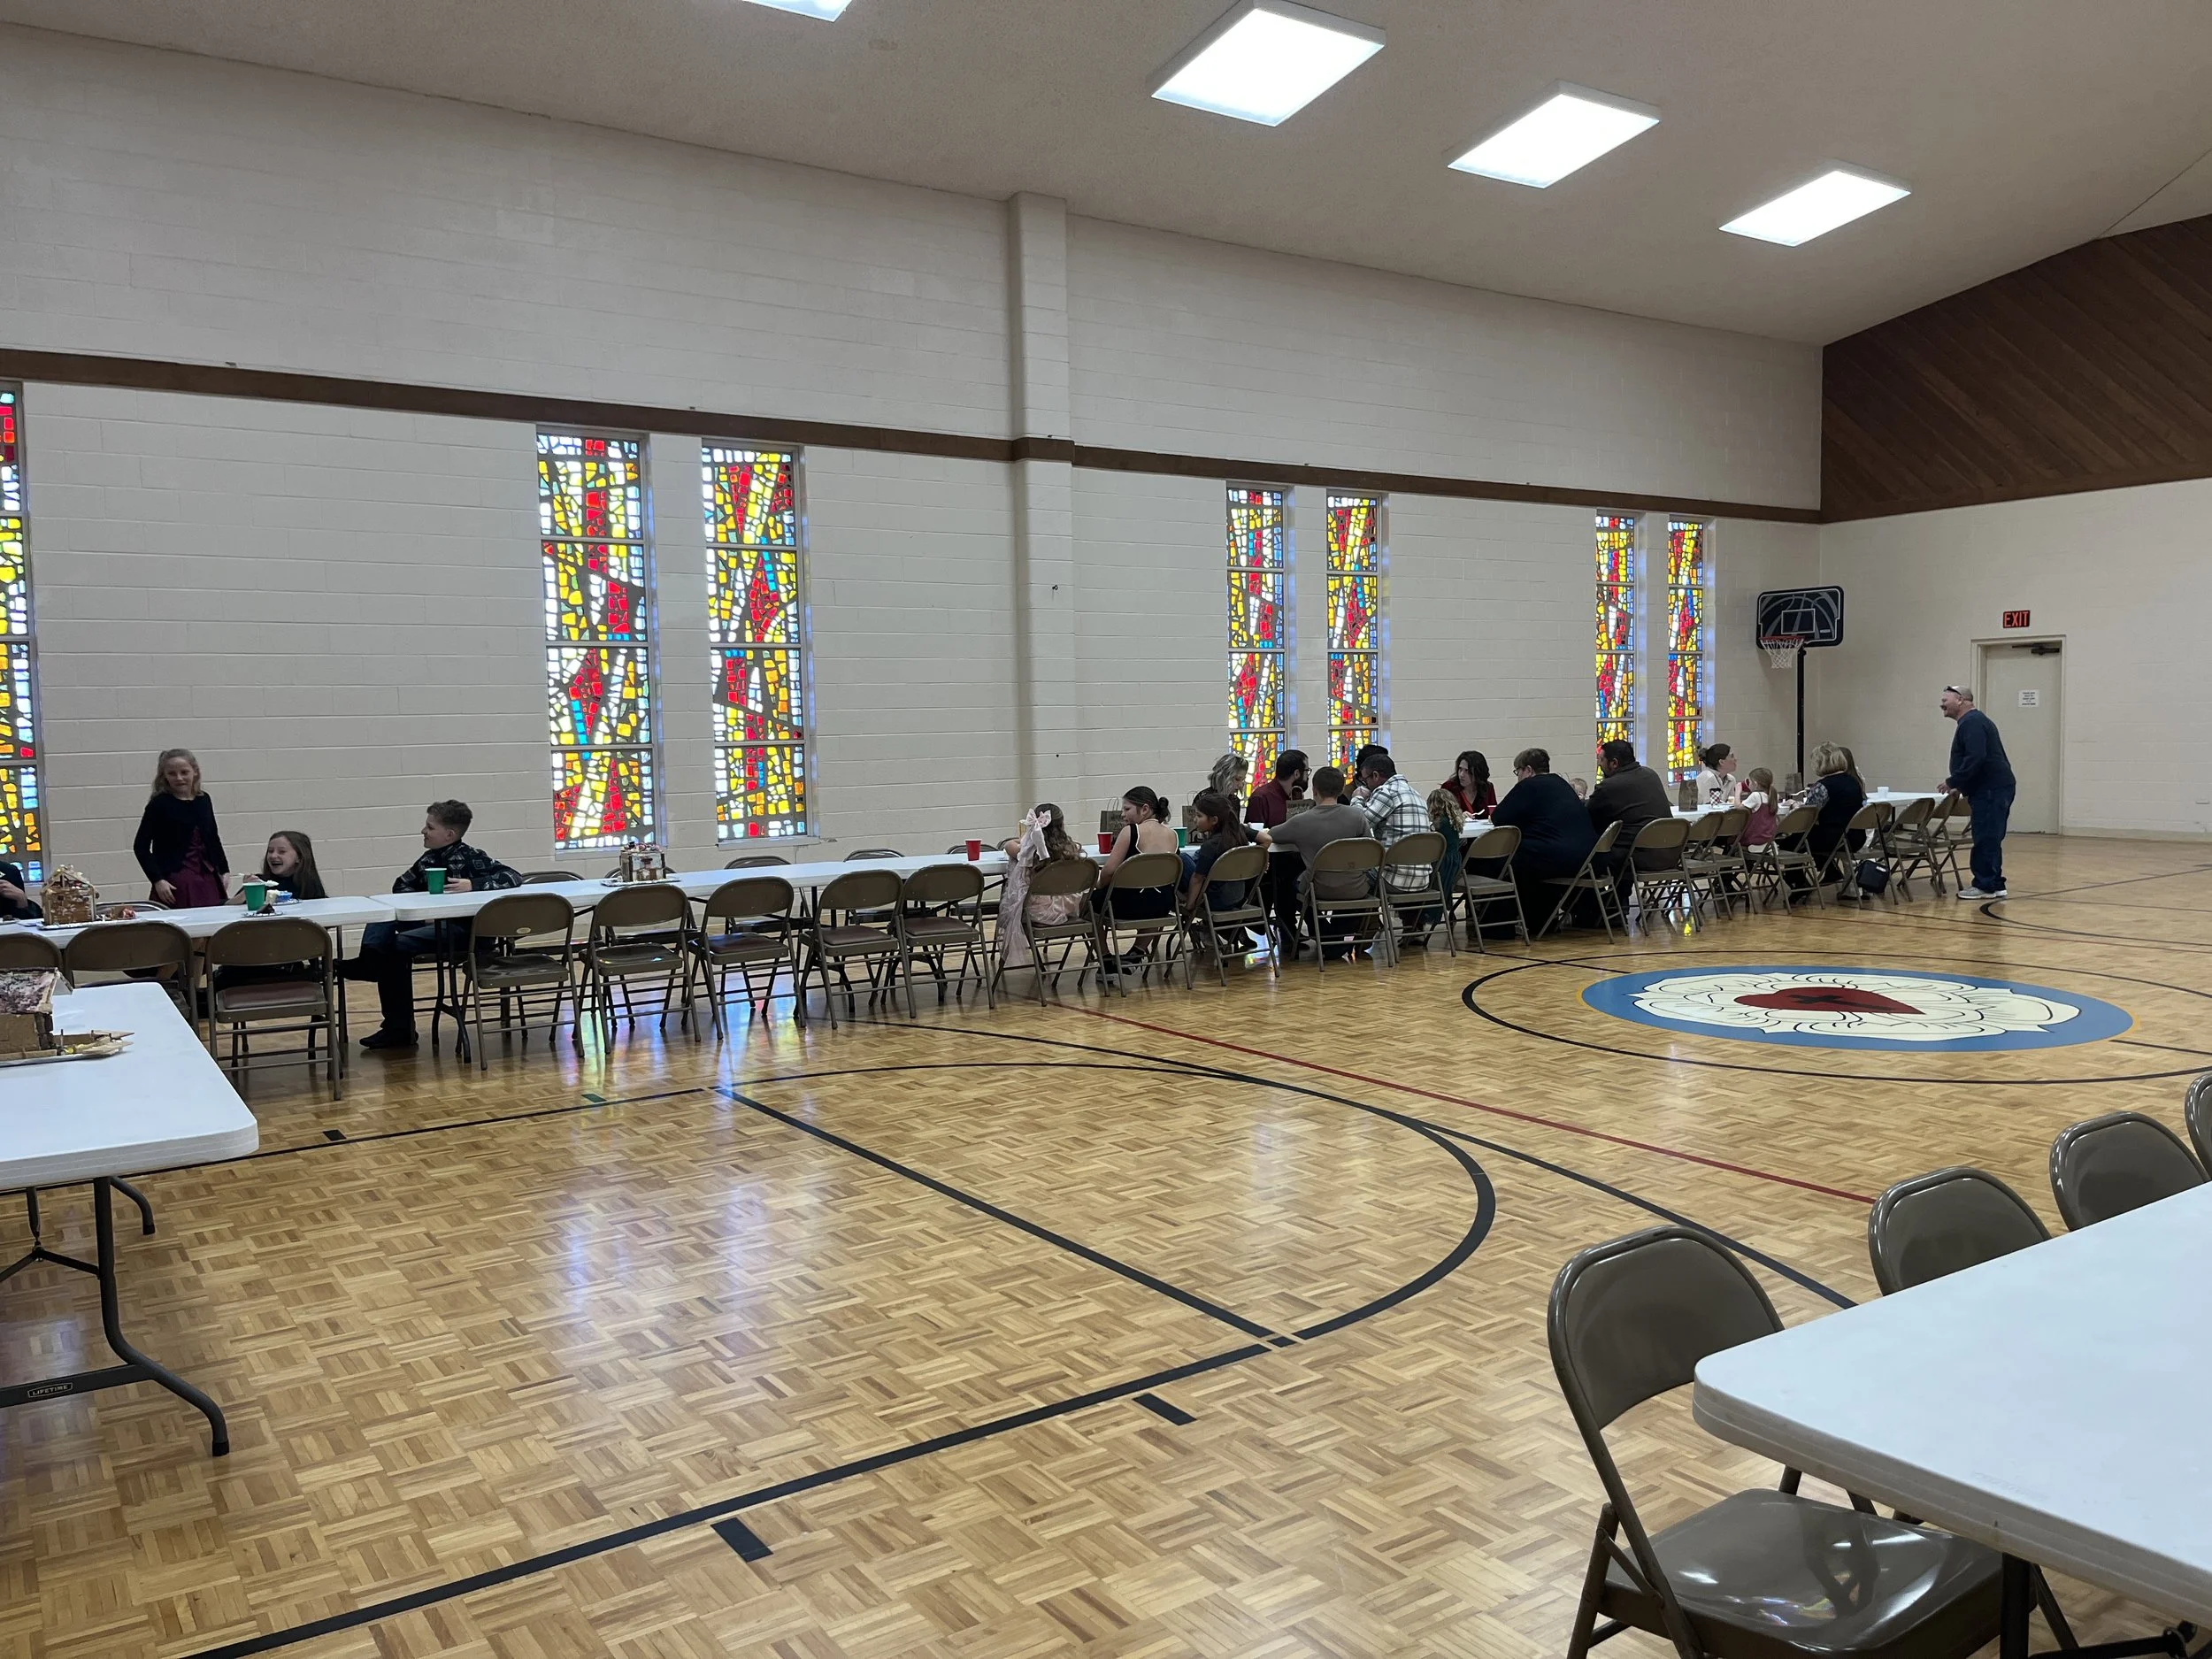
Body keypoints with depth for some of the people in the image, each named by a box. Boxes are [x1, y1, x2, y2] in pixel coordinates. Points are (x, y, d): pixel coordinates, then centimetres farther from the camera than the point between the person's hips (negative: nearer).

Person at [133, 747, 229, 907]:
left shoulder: (204, 800, 10)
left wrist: (224, 870, 17)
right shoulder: (160, 804, -4)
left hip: (207, 879, 5)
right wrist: (157, 880, -11)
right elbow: (141, 846, -4)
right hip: (175, 883, -5)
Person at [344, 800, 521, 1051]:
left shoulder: (472, 857, -7)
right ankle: (369, 960, -28)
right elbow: (401, 885, 25)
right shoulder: (428, 859, 12)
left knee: (397, 945, -24)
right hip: (431, 921, 7)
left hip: (462, 928, -7)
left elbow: (514, 878, -15)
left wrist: (473, 885, -25)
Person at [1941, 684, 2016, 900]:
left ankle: (1988, 886, -5)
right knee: (1989, 839, 13)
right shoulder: (1972, 721, 21)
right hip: (1995, 788, 11)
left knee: (1986, 839, -8)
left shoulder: (1972, 723, -13)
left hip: (1991, 790, -11)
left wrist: (1953, 782, -17)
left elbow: (1975, 759, -24)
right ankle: (1992, 884, 17)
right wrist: (1961, 786, 19)